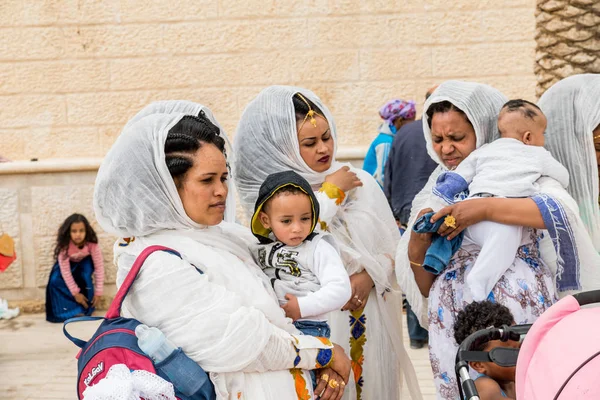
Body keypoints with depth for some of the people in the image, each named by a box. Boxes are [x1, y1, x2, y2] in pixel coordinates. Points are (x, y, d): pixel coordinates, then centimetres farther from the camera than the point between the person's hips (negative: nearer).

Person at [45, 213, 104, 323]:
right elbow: (65, 271, -29)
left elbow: (99, 267, -28)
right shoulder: (64, 246, -33)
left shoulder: (92, 245, -33)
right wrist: (75, 293, -28)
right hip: (69, 265, 0)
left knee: (87, 265, -34)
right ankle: (76, 309, -17)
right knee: (55, 281, -26)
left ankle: (87, 307, -19)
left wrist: (98, 292, -27)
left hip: (85, 264, 0)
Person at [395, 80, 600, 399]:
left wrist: (485, 209, -24)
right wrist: (417, 246, -10)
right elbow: (424, 288, 10)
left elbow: (563, 211, -19)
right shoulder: (431, 195, 12)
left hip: (520, 310, -3)